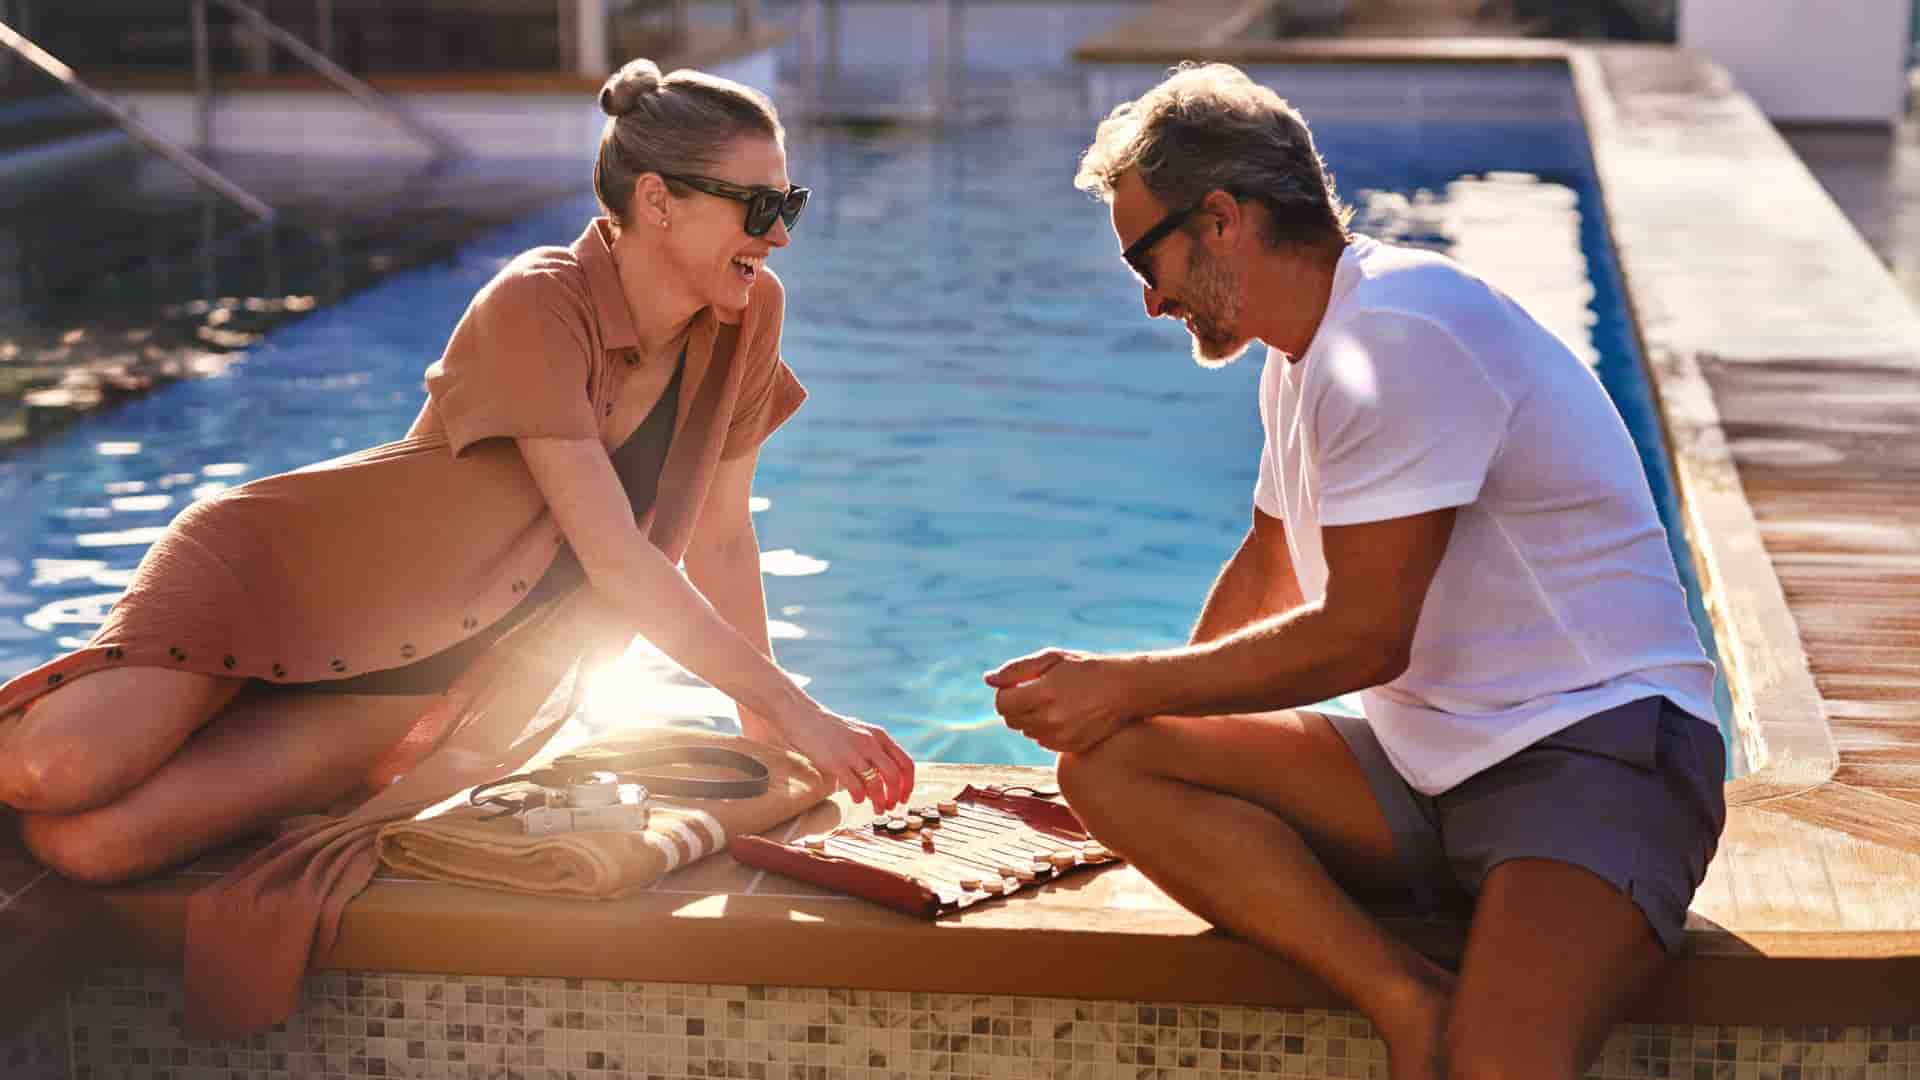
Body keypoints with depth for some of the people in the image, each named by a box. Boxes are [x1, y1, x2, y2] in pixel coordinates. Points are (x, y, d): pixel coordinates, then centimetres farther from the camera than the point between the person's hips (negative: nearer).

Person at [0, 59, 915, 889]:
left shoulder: (748, 319, -2)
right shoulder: (538, 307, -22)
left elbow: (721, 538, 7)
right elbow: (618, 561, -25)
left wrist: (765, 738, 7)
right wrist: (791, 709, -23)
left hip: (415, 695, 5)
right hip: (282, 579, -4)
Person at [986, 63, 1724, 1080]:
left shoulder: (1399, 335, -15)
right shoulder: (1304, 352, 15)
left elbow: (1362, 639, -17)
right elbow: (1266, 576, 28)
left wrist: (1126, 684, -6)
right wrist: (1127, 706, 20)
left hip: (1600, 746, -10)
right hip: (1425, 767, 10)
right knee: (1104, 763, -13)